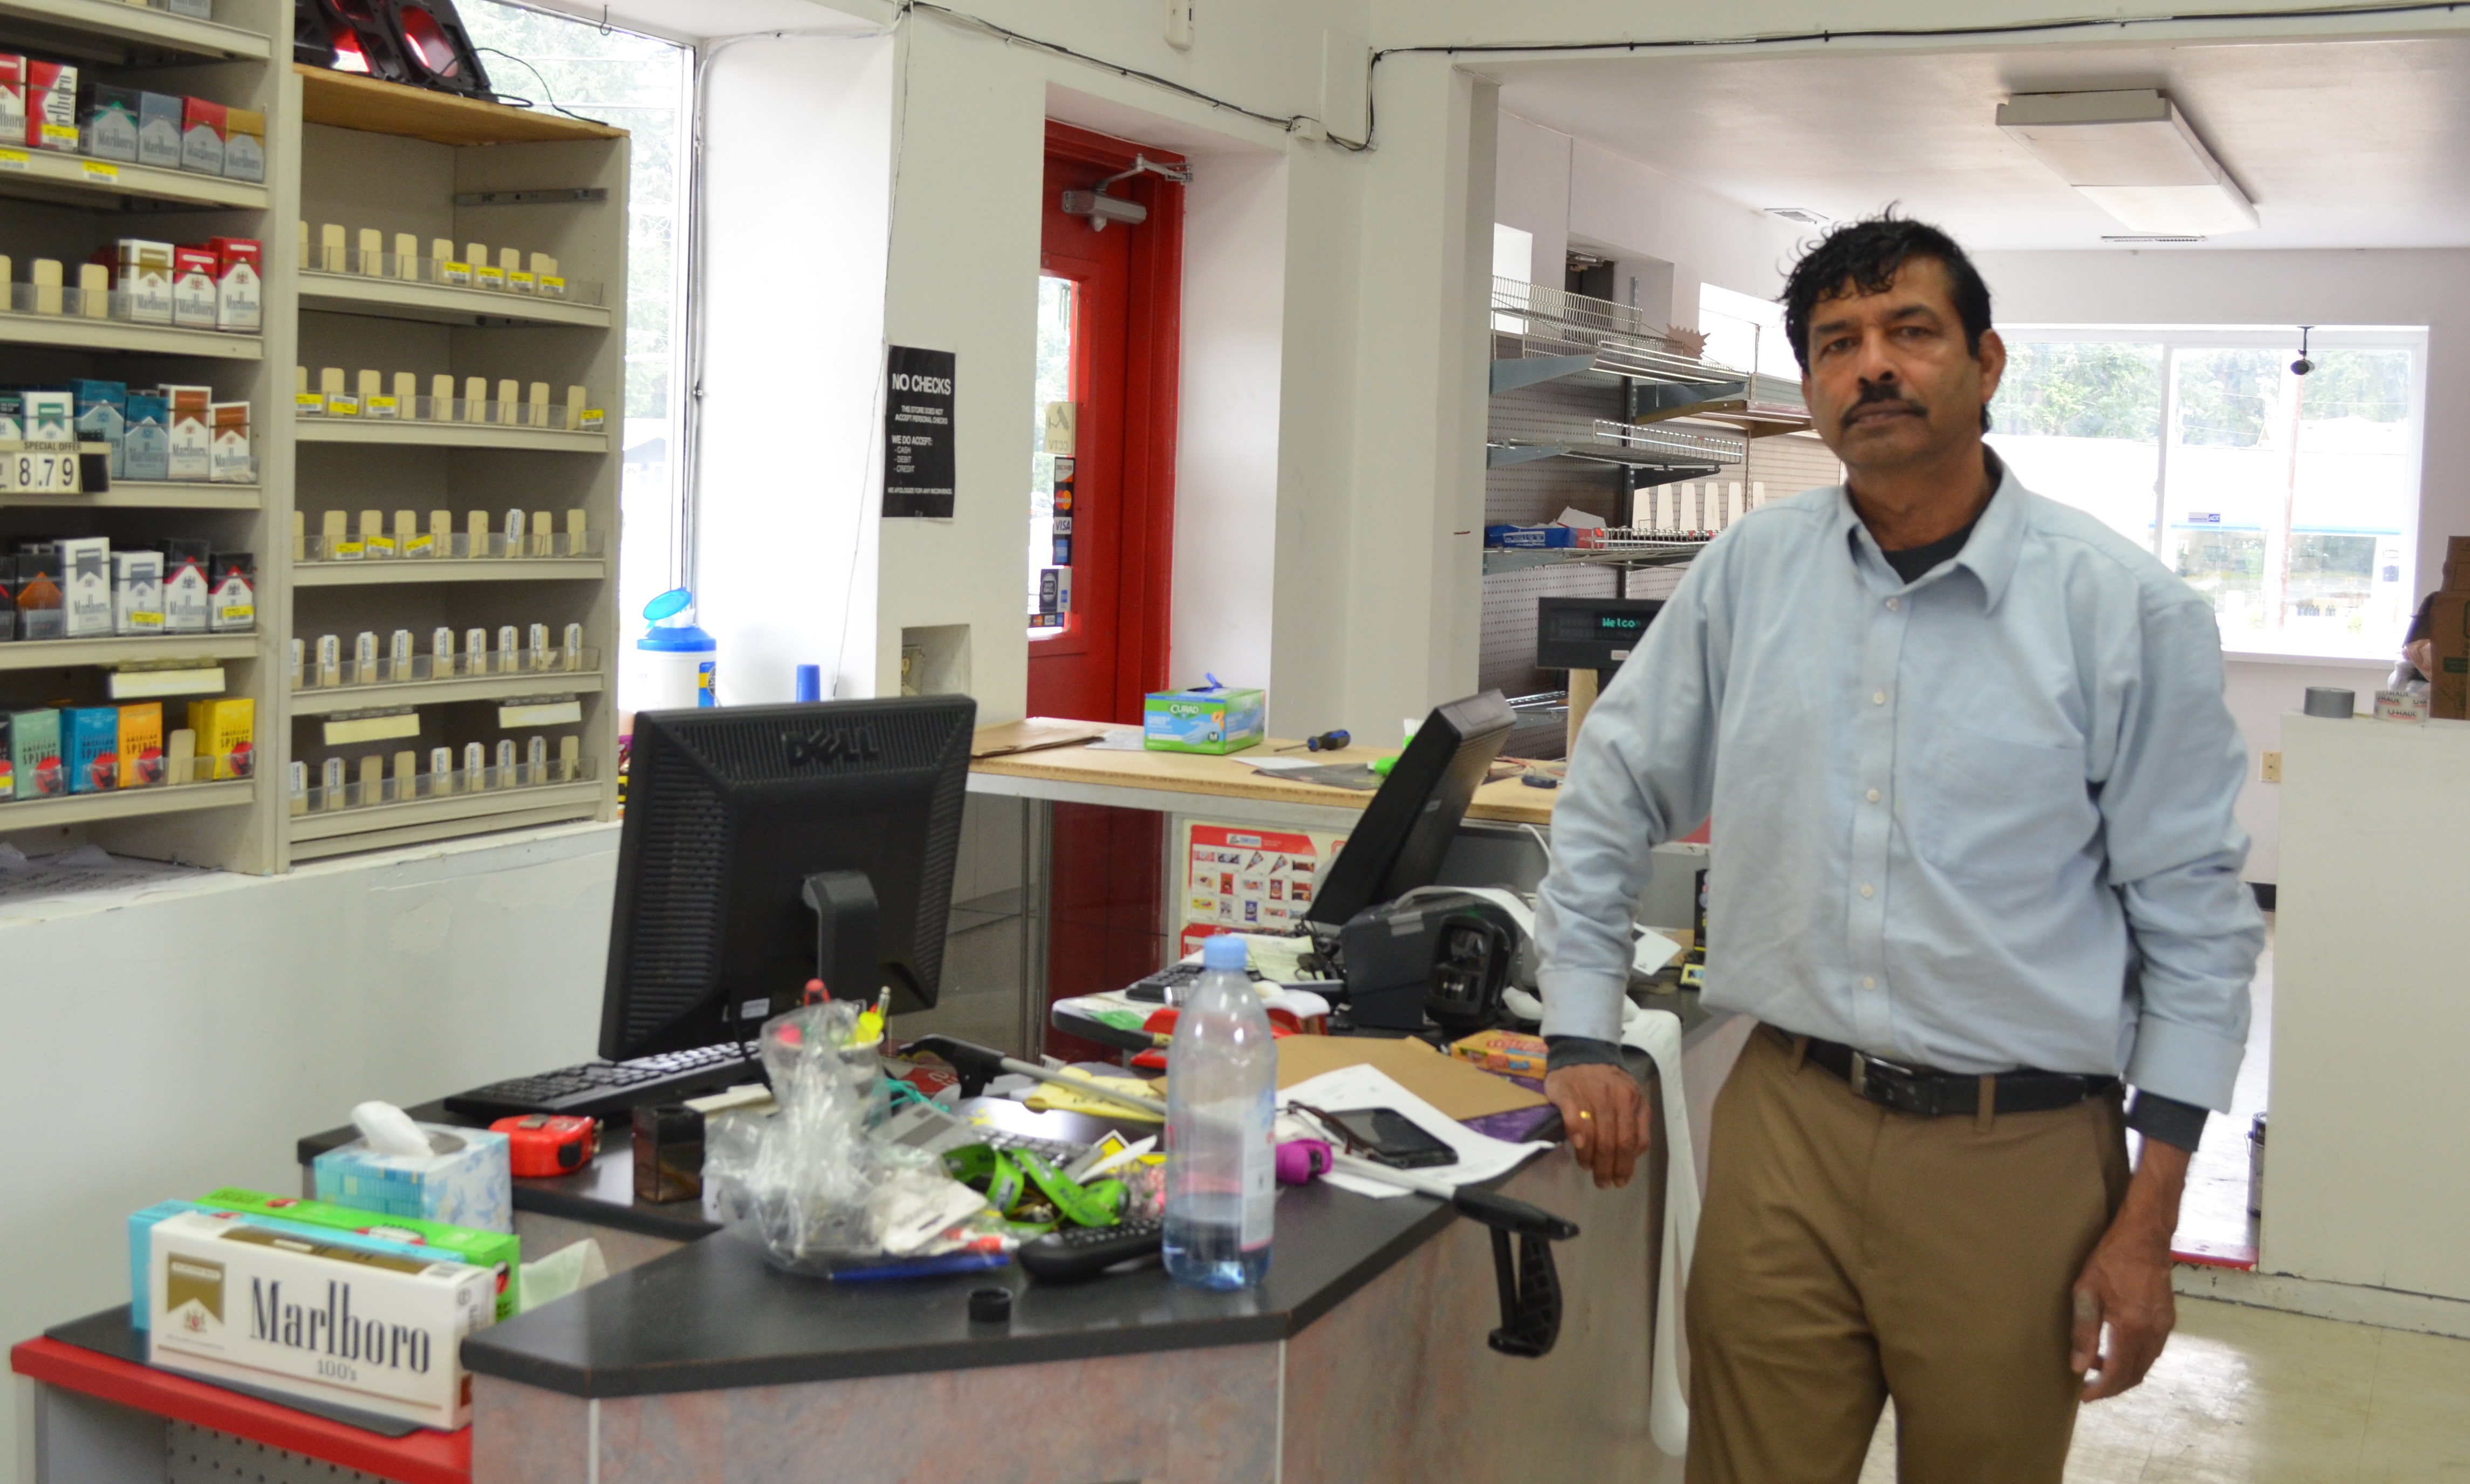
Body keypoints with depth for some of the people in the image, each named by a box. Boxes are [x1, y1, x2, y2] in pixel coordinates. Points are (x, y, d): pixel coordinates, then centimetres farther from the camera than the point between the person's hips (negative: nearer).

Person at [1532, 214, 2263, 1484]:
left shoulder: (2124, 608, -5)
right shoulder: (1749, 571, 2)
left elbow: (2194, 923, -3)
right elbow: (1608, 805, 12)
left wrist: (2148, 1222, -5)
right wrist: (1580, 1043, 7)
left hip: (2017, 1151, -2)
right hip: (1785, 1124, 2)